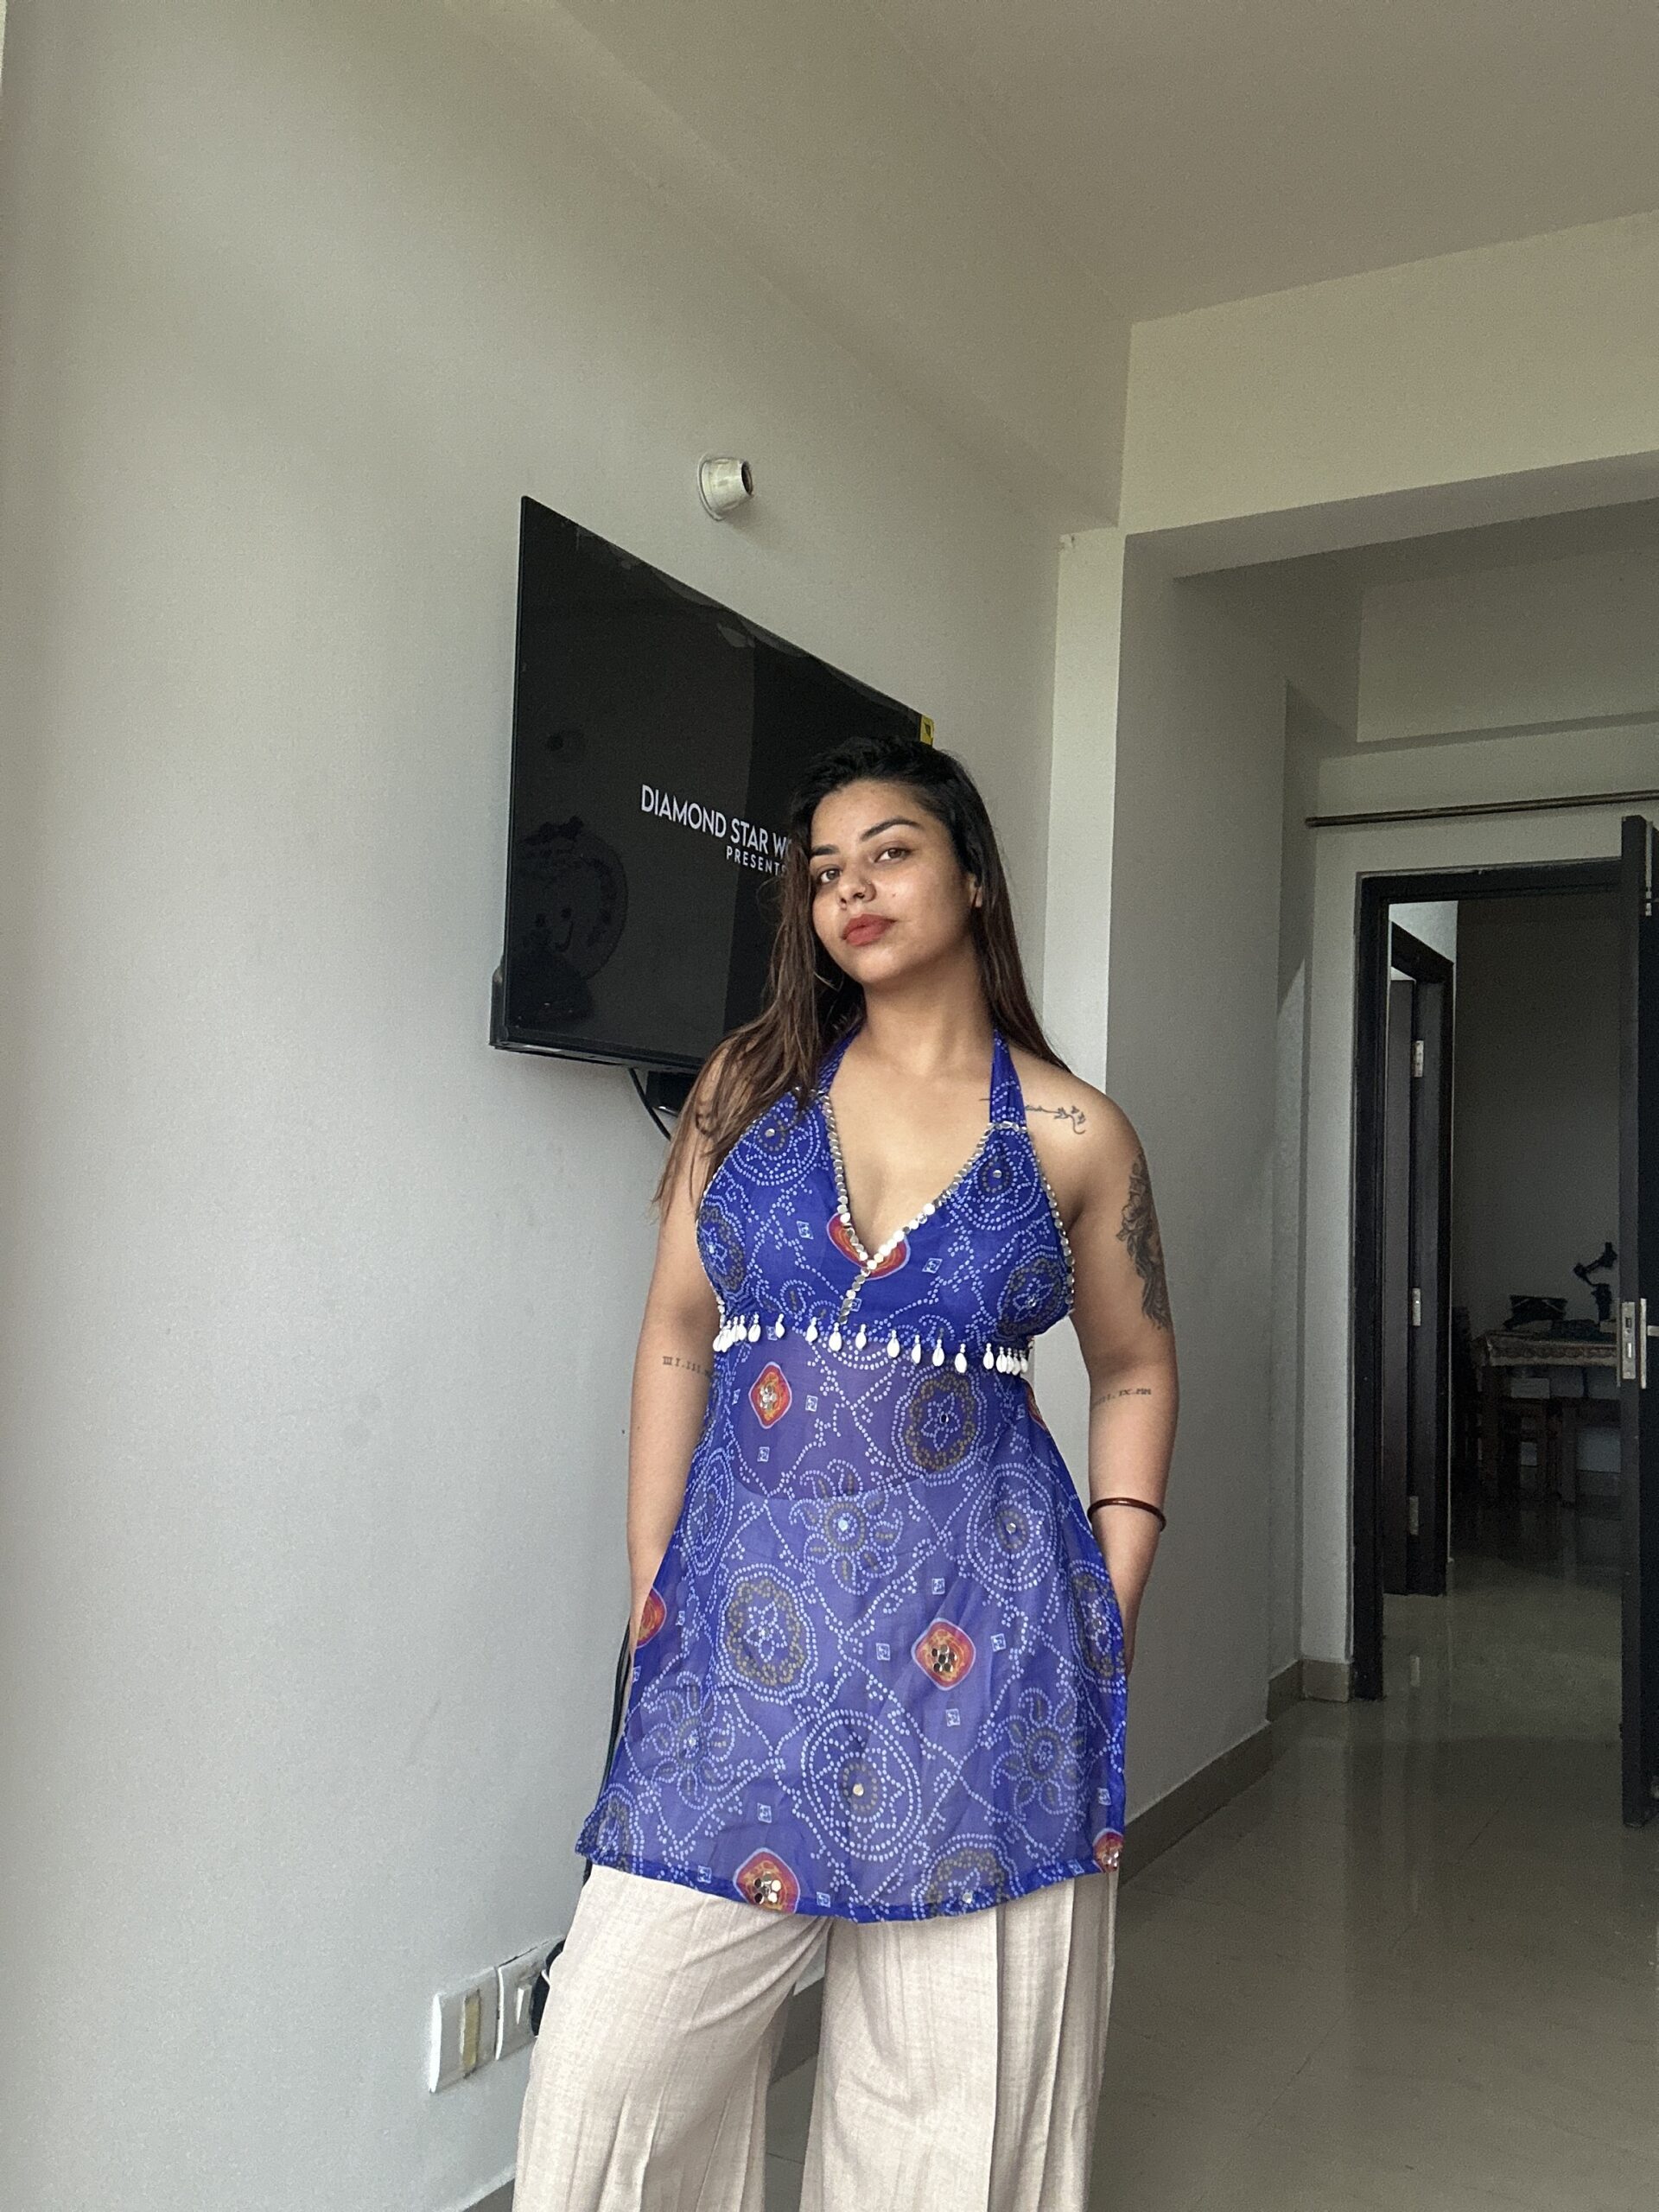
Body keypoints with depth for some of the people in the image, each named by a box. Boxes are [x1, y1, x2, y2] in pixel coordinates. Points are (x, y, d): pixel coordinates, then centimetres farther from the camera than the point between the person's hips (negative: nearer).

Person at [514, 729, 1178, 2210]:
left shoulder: (1073, 1132, 2)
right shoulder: (750, 1085, 6)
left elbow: (1136, 1370, 12)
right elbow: (677, 1340, 8)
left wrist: (1115, 1602, 4)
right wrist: (652, 1584, 4)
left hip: (975, 1617, -1)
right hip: (746, 1603, 2)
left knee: (955, 2083, 9)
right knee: (616, 2062, 3)